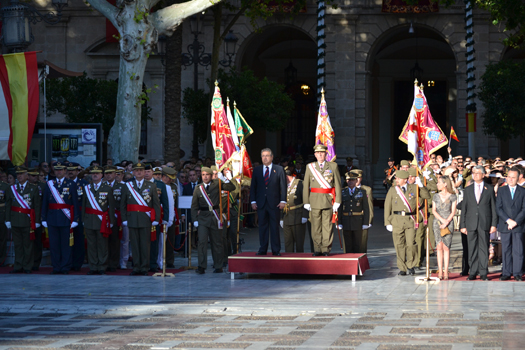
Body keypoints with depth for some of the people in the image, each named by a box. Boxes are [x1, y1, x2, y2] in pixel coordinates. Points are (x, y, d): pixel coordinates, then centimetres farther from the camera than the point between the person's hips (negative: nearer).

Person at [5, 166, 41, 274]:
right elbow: (8, 205, 12)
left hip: (28, 221, -3)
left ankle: (27, 267, 7)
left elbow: (37, 206, 0)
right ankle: (18, 266, 11)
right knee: (17, 245, 6)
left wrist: (37, 221, -5)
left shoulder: (33, 188, 2)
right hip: (15, 222, 3)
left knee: (28, 245, 1)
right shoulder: (12, 189, 10)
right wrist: (8, 220, 5)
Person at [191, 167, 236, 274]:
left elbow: (232, 188, -3)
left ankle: (218, 266, 17)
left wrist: (224, 179, -16)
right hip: (203, 218, 0)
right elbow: (194, 206, 9)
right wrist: (195, 219, 2)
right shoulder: (198, 189, 4)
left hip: (215, 217, 0)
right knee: (202, 241, -9)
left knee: (217, 242, 7)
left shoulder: (216, 184, 2)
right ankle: (201, 267, -7)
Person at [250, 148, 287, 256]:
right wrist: (253, 201, 1)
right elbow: (253, 187, 10)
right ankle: (262, 249, 7)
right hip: (261, 203, 2)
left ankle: (276, 250, 4)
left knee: (275, 227, 0)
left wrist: (283, 201, -6)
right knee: (262, 227, 3)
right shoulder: (256, 170, 11)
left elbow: (283, 186, 2)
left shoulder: (279, 169, 4)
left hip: (274, 203, -2)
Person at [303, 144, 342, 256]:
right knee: (316, 226, 1)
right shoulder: (310, 167, 9)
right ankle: (317, 249, 6)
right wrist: (306, 202, 2)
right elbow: (306, 186, 9)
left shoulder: (333, 166, 6)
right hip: (315, 200, 1)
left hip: (328, 200, -1)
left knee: (327, 225, -2)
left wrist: (337, 202, -3)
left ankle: (326, 249, 3)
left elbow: (338, 185, 3)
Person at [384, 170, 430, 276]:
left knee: (411, 244, -6)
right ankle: (402, 268, 11)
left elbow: (427, 196, 10)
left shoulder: (414, 188, 7)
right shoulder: (392, 190, 8)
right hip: (397, 220, 1)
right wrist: (387, 222, 2)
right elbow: (387, 207, 8)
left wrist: (421, 186, -3)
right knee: (399, 245, 2)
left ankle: (411, 266, 13)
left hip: (411, 220, -1)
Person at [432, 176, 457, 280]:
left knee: (446, 247, -5)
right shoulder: (436, 197, 12)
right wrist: (442, 219, -8)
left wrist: (446, 222, -10)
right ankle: (440, 271, -4)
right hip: (437, 222, 2)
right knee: (439, 247, -4)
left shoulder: (452, 197, 4)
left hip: (448, 223, -2)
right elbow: (434, 211, 7)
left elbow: (453, 212, 0)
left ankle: (446, 271, -4)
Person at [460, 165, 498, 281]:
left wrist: (494, 224, -2)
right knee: (472, 249, 2)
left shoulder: (489, 189, 8)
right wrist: (462, 225, 3)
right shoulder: (467, 190, 12)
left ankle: (483, 273, 3)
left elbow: (494, 208, 6)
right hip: (471, 224, 1)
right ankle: (473, 272, 6)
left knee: (484, 248, -1)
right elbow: (464, 209, 10)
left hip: (485, 224, -1)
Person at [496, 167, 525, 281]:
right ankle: (506, 273, 7)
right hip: (505, 225, 1)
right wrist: (508, 220, -10)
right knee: (506, 250, 3)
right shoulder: (501, 190, 9)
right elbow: (498, 208, 2)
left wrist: (515, 222, -11)